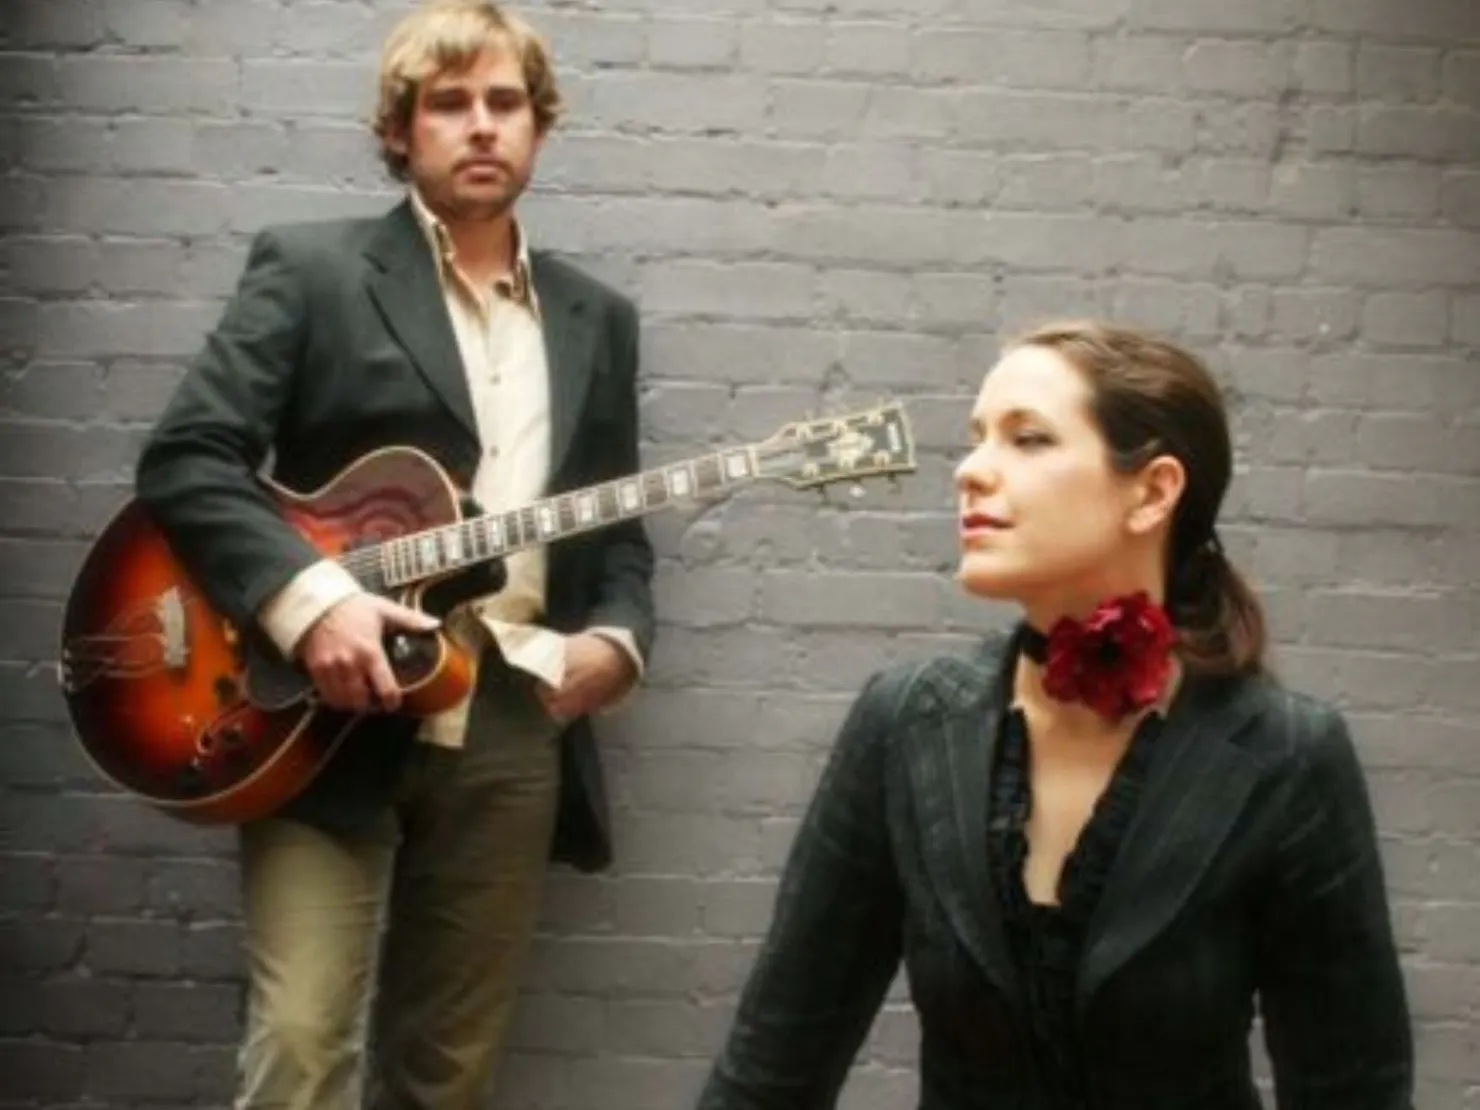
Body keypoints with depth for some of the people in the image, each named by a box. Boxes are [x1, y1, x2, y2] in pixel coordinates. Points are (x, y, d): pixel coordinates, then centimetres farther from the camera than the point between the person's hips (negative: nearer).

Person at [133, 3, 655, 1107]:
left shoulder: (597, 318, 17)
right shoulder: (311, 271, 3)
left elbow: (618, 531, 19)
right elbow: (185, 457, -6)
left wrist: (615, 640, -2)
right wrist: (307, 595, -21)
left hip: (515, 728, 4)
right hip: (333, 712, -4)